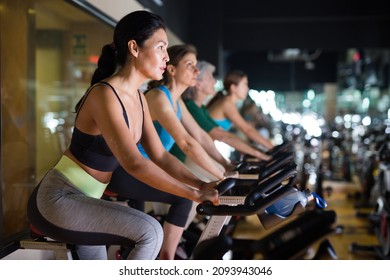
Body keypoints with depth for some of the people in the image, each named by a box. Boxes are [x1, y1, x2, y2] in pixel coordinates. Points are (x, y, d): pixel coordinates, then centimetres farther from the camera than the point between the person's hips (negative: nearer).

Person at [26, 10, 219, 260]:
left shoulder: (138, 99, 5)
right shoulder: (104, 95, -23)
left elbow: (160, 156, 6)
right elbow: (134, 163, -33)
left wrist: (201, 184, -7)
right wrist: (194, 194, -31)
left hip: (82, 200, 9)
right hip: (57, 200, -9)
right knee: (150, 232, -23)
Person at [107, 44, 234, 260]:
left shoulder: (176, 100, 9)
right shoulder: (158, 97, -20)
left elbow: (200, 136, 9)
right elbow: (187, 143, -27)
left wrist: (228, 166, 2)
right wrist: (221, 176, -25)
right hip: (120, 171, -9)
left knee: (186, 196, 4)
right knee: (183, 196, -14)